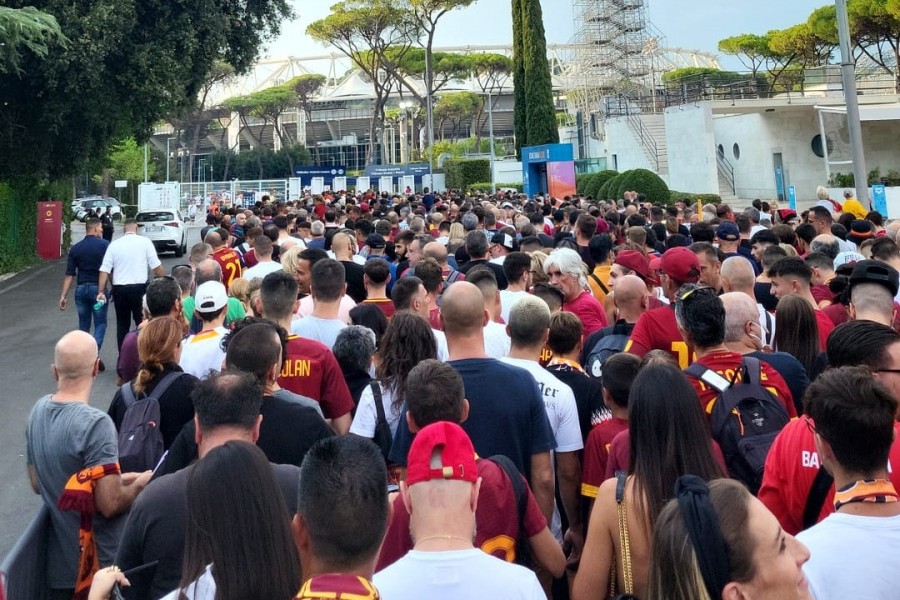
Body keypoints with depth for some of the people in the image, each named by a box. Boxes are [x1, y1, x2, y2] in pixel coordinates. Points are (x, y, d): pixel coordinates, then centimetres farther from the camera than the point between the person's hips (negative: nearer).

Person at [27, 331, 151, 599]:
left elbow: (37, 484, 10)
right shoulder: (95, 424, -26)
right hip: (97, 565, -7)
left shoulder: (38, 410, -1)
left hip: (59, 561, 7)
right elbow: (110, 504, -26)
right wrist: (139, 484, -5)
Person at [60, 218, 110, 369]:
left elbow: (69, 274, 3)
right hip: (98, 288, -3)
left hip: (81, 289, 4)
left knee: (83, 324, 14)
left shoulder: (75, 248, 5)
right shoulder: (104, 245, -5)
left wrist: (64, 296, 4)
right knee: (100, 323, 4)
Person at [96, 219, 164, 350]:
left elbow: (104, 270, 0)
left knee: (122, 325, 13)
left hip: (119, 289, 3)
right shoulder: (144, 242, -2)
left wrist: (101, 291, 1)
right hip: (139, 288, -2)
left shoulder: (114, 245, 5)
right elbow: (157, 267, -6)